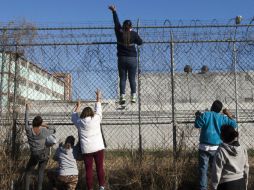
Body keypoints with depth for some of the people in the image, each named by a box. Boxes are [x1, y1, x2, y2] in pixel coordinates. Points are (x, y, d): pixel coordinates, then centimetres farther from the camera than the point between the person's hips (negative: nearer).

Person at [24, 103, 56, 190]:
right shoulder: (44, 131, -12)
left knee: (27, 172, 14)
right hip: (44, 154, 1)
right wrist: (45, 126, 11)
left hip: (34, 155, 0)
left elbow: (26, 120, 4)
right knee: (41, 171, 10)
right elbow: (53, 130, 6)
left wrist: (27, 109, 16)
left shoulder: (28, 130, -13)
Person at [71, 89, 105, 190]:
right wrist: (98, 98, 29)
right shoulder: (96, 119, 0)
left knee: (88, 169, 5)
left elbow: (73, 116, 24)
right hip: (98, 147, 0)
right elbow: (98, 110, 17)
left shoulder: (79, 122, 4)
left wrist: (77, 106, 37)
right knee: (100, 167, 7)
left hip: (86, 149, 1)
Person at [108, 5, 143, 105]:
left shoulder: (119, 32, -3)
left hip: (122, 59, 1)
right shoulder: (134, 34, -6)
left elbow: (116, 22, 10)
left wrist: (114, 11, 23)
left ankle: (122, 96, -4)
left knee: (122, 78, 4)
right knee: (132, 78, 5)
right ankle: (133, 96, 1)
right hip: (132, 59, -1)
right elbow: (140, 42, 6)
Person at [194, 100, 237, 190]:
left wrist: (198, 116, 11)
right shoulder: (223, 118, 3)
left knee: (203, 169, 2)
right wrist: (229, 115, 20)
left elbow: (197, 125, -5)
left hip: (205, 147, -3)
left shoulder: (205, 114, -6)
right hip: (217, 148, 3)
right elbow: (234, 125, 12)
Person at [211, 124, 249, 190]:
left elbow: (216, 171, -14)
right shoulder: (242, 150, 0)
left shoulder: (221, 151, -17)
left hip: (226, 185, -6)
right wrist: (245, 184, 21)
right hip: (240, 183, 6)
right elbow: (246, 168, 9)